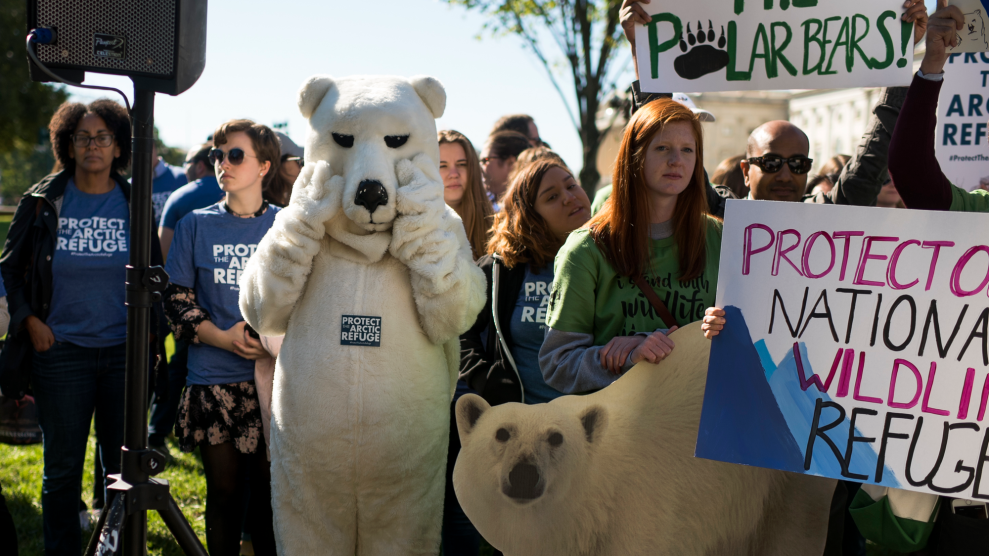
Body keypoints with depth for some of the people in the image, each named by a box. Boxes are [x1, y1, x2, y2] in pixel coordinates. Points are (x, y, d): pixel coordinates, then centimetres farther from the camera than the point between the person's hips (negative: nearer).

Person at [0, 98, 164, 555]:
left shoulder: (134, 203, 4)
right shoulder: (42, 201, 1)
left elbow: (154, 274, 14)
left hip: (124, 350, 1)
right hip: (61, 349, -1)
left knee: (123, 464, 7)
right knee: (63, 466, 4)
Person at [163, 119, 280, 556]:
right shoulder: (196, 225, 7)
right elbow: (177, 299, 7)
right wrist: (222, 337, -9)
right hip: (213, 380, 1)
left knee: (269, 495, 2)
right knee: (224, 493, 6)